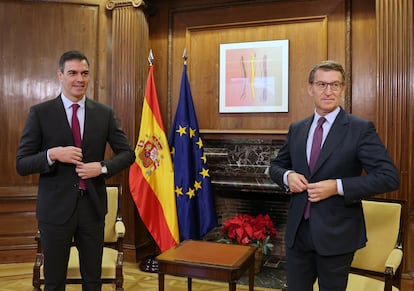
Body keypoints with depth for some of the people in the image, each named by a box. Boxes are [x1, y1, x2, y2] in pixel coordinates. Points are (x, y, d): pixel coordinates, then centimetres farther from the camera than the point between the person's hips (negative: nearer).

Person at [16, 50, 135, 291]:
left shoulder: (105, 113, 2)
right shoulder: (40, 113, -4)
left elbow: (128, 153, 5)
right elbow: (21, 164, -4)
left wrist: (102, 167, -12)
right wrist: (52, 154, -22)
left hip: (93, 206, 2)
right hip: (56, 207, -1)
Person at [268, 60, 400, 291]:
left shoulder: (361, 129, -8)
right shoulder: (296, 129, 6)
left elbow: (389, 177, -13)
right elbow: (276, 165, 16)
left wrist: (338, 186, -21)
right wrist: (287, 176, -7)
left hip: (336, 234, -4)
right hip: (298, 230, 4)